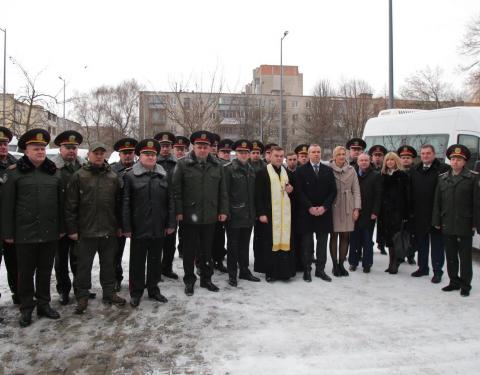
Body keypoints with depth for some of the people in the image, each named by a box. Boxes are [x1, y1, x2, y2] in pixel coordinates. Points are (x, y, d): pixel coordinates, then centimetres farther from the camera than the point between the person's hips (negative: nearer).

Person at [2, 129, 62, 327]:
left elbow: (61, 202, 8)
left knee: (45, 271, 14)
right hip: (25, 234, -3)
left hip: (50, 233, 3)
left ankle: (44, 304, 28)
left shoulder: (54, 172, 6)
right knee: (26, 273, 9)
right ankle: (26, 309, 24)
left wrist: (62, 228, 5)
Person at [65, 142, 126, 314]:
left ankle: (109, 292, 29)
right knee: (83, 265, 8)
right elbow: (70, 205, -5)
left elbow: (118, 203, 11)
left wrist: (119, 226, 9)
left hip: (109, 230, 3)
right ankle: (82, 296, 22)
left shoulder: (113, 177, 6)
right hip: (86, 231, -3)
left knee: (109, 264, 15)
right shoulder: (79, 176, -4)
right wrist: (72, 228, -7)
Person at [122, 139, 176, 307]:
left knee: (155, 260, 14)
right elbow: (125, 203, -5)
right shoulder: (130, 176, -3)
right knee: (137, 261, 8)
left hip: (158, 228, 3)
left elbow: (170, 201, 8)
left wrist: (171, 224, 3)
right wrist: (126, 227, -8)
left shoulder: (164, 175, 7)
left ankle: (153, 289, 29)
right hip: (139, 228, -3)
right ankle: (136, 292, 22)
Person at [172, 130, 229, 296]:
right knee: (189, 250, 9)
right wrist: (178, 211, -10)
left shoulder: (217, 166, 7)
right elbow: (176, 190, -6)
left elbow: (222, 191, 10)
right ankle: (189, 280, 23)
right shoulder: (183, 164, -4)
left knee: (207, 250, 14)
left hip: (210, 217, 3)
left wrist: (223, 211, 5)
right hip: (189, 216, -3)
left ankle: (206, 278, 29)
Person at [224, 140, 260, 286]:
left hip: (248, 215, 6)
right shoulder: (229, 169, -7)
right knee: (233, 245, 6)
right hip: (234, 215, -5)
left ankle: (244, 270, 28)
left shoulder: (251, 170, 12)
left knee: (245, 245, 15)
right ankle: (232, 274, 16)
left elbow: (254, 193, 14)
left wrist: (254, 212, 11)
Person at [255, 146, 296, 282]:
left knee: (285, 240, 4)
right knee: (270, 242, -1)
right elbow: (258, 195, -7)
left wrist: (290, 191, 1)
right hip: (270, 214, -5)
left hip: (285, 213, 5)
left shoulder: (287, 172, 15)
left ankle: (284, 270, 13)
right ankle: (270, 272, 9)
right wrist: (261, 213, -13)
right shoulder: (263, 173, -2)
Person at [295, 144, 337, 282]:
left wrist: (324, 207, -8)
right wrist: (310, 207, -14)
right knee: (307, 243, 3)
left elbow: (333, 191, 5)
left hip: (324, 212, 3)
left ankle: (320, 269, 16)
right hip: (306, 213, -3)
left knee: (322, 243, 7)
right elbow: (299, 192, -6)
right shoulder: (301, 170, 1)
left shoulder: (328, 171, 10)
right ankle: (307, 270, 12)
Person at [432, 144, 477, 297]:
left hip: (464, 226, -4)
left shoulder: (473, 177, -3)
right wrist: (437, 221, 4)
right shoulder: (443, 178, 8)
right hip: (447, 225, 4)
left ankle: (465, 285, 17)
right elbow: (437, 201, 8)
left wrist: (474, 223, -8)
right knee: (451, 257, 13)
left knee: (465, 257, 6)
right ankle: (454, 282, 26)